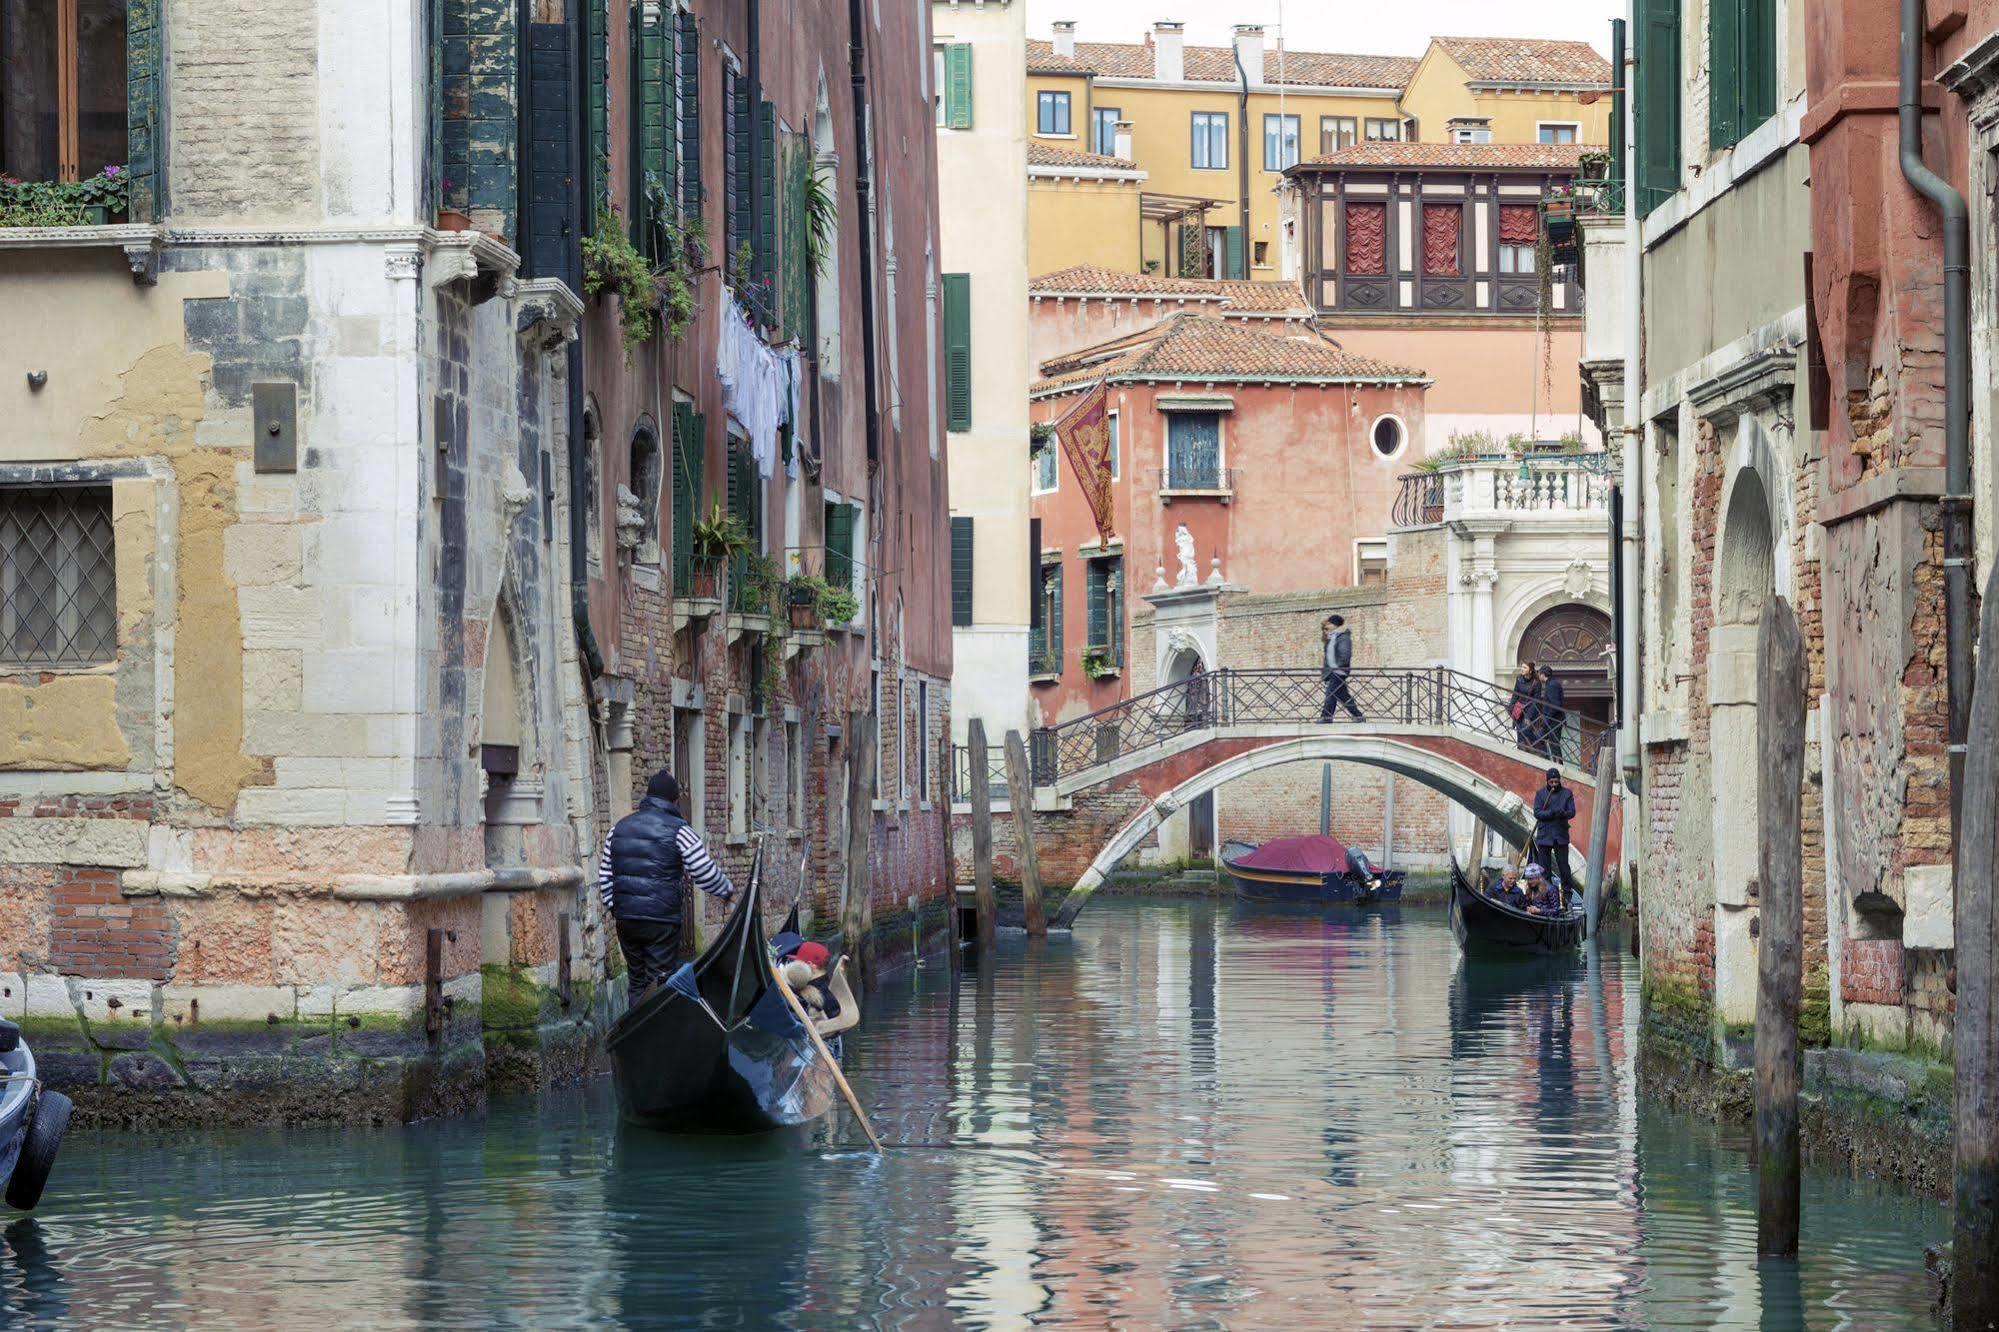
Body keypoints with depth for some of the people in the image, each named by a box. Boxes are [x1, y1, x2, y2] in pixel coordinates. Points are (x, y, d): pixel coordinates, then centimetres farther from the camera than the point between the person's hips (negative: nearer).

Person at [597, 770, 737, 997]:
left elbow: (605, 876, 16)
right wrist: (727, 890, 12)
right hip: (662, 922, -5)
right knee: (660, 984, -2)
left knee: (636, 980, 15)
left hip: (625, 919, 5)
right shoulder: (678, 831, -7)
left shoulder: (618, 829, 12)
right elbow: (706, 873, -6)